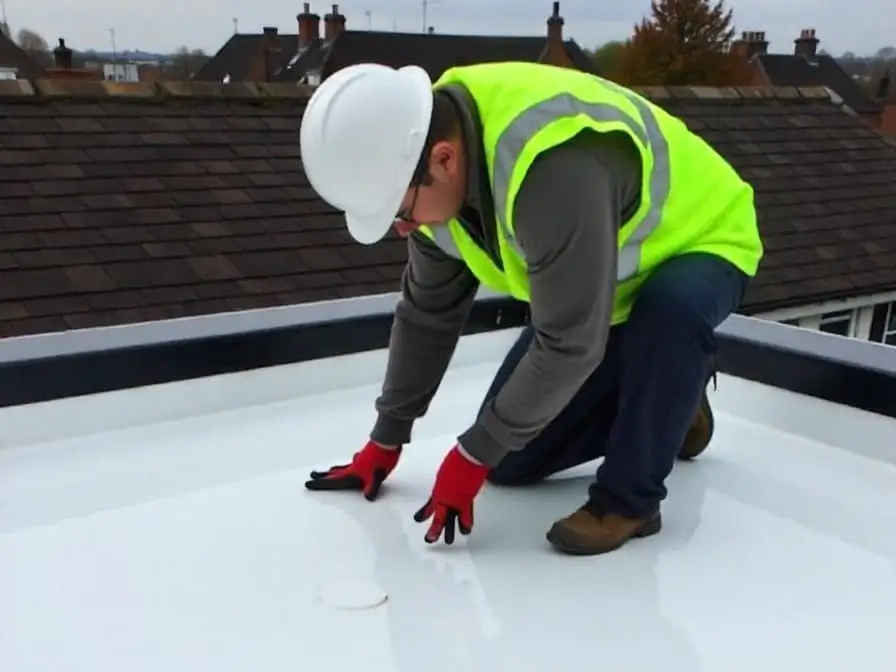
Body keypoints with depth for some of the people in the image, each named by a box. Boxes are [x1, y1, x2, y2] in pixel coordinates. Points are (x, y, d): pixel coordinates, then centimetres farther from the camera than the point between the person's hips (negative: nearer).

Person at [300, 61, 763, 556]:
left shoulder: (557, 166, -43)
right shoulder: (438, 154, -15)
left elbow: (568, 344, -36)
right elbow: (428, 309, -3)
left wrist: (473, 454, -24)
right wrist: (387, 437, 4)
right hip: (595, 280, 7)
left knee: (672, 306, -43)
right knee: (509, 460, 1)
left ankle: (629, 498, -20)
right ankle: (668, 398, 20)